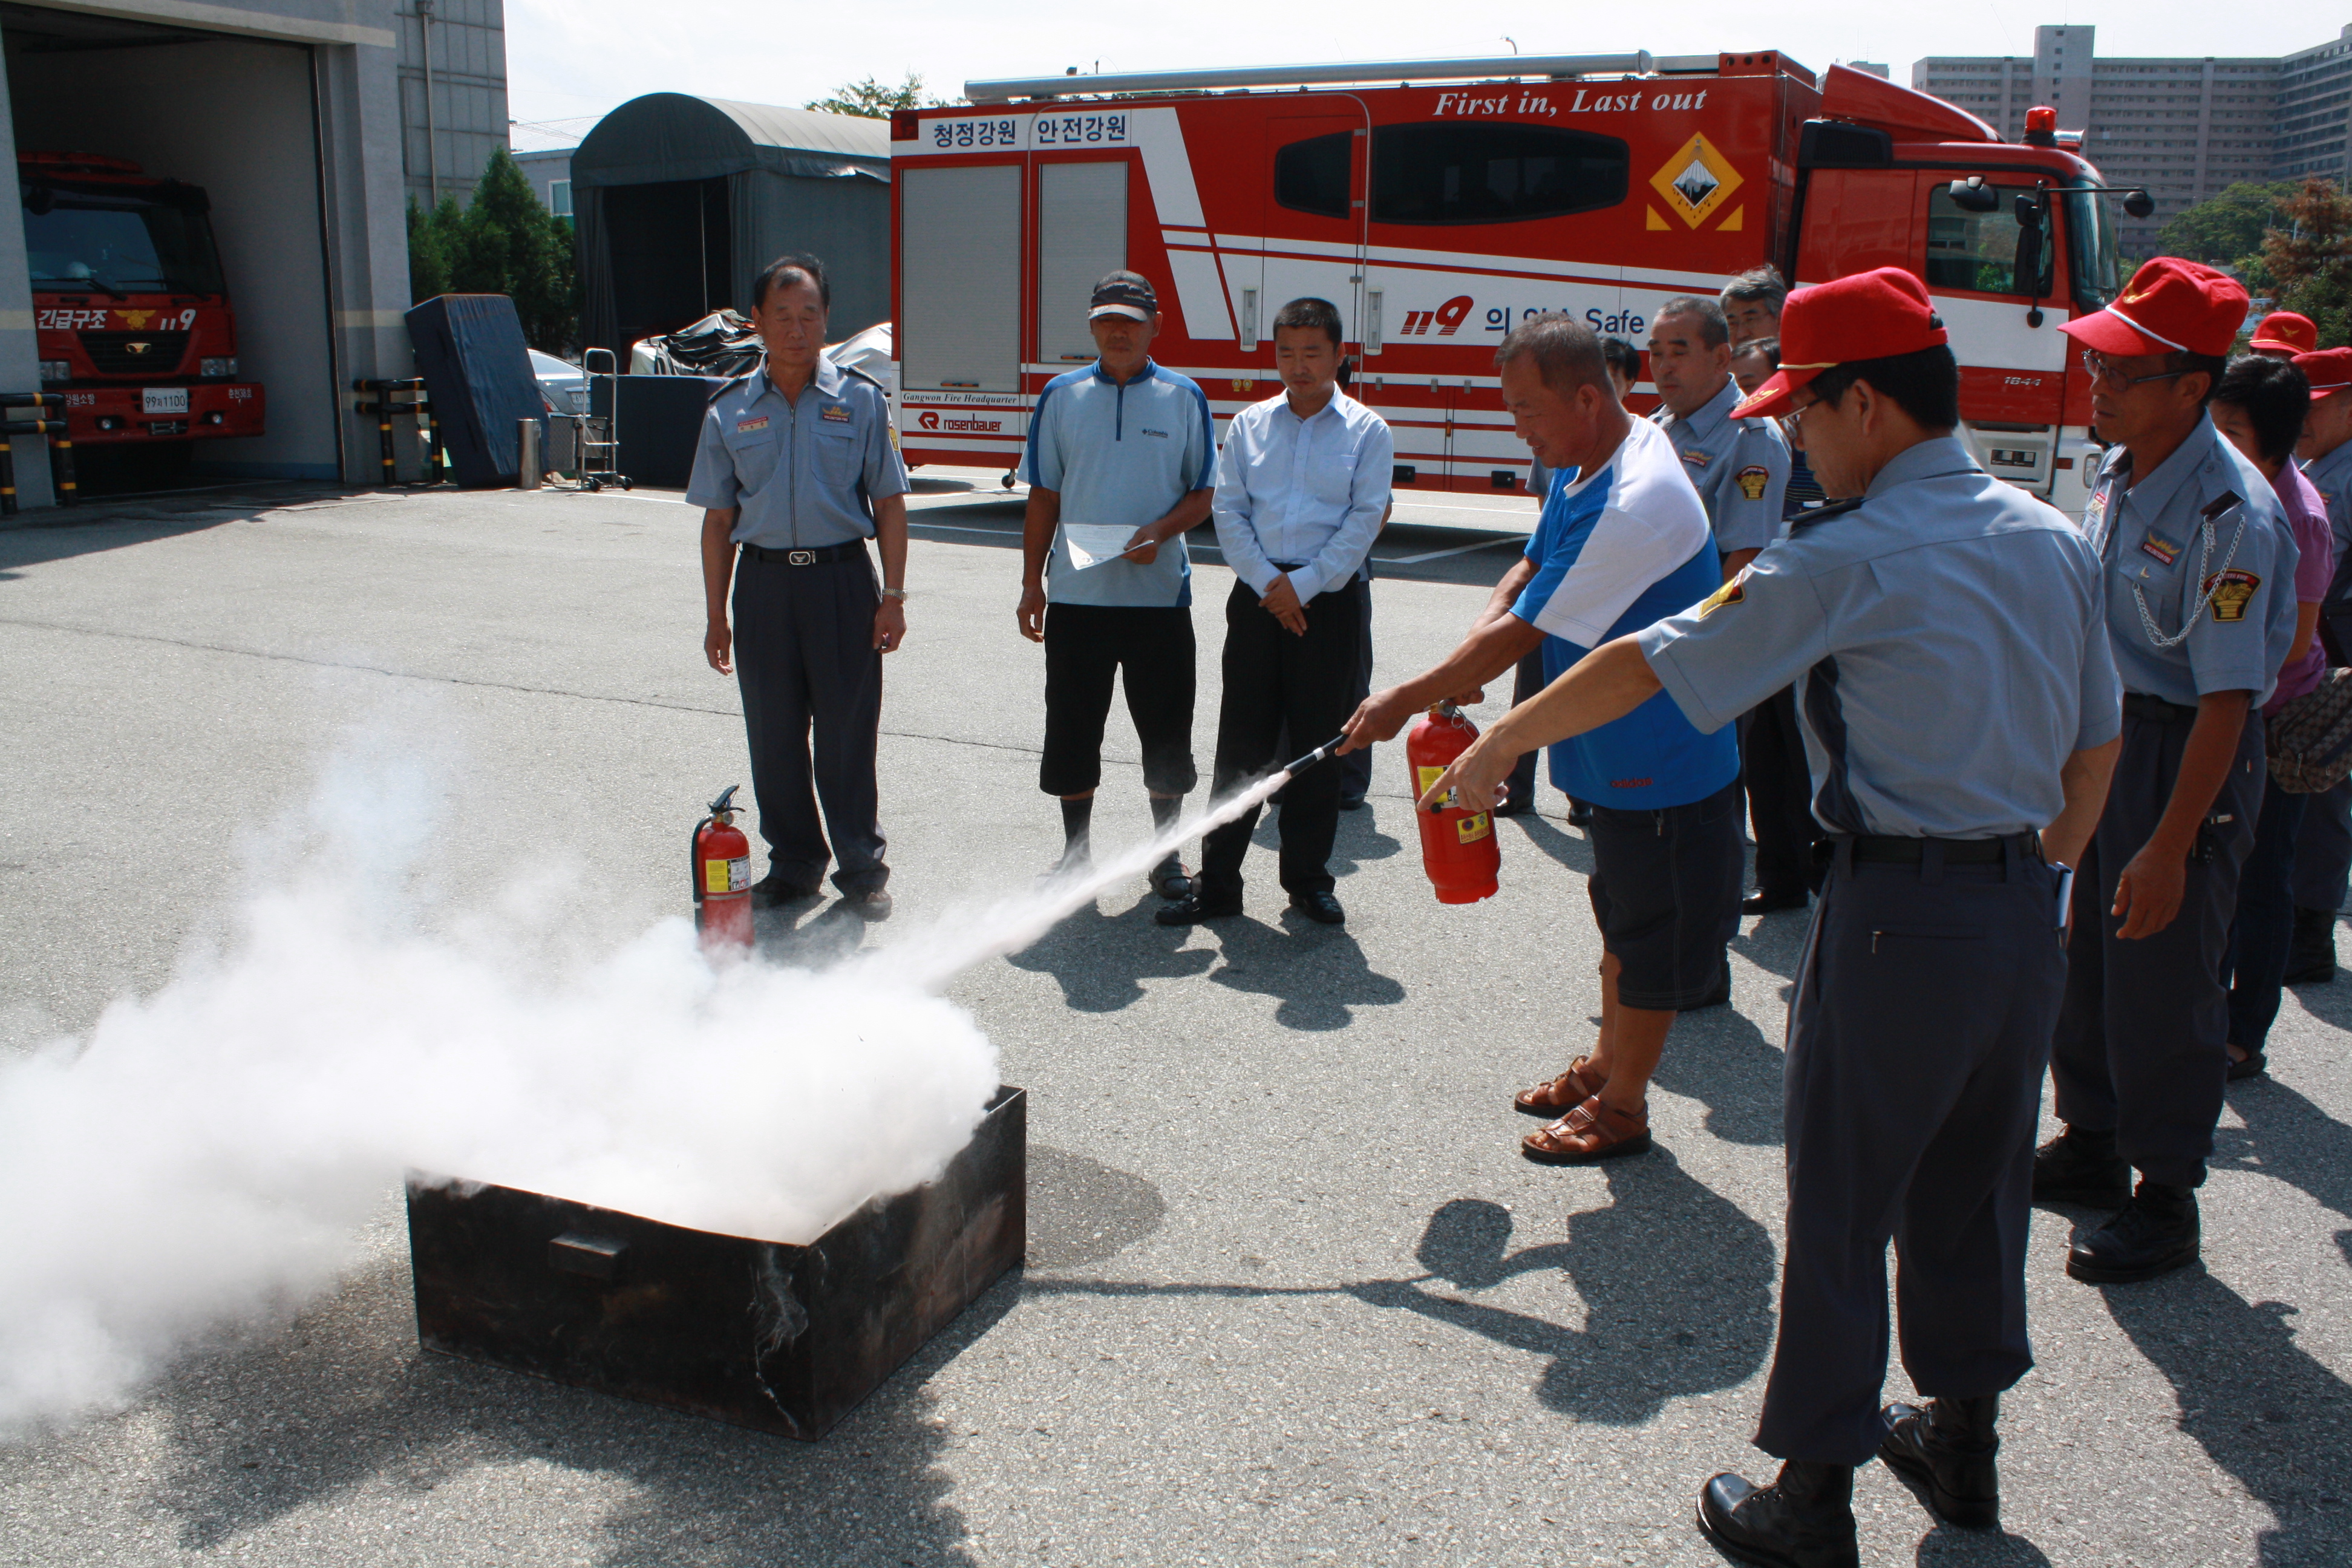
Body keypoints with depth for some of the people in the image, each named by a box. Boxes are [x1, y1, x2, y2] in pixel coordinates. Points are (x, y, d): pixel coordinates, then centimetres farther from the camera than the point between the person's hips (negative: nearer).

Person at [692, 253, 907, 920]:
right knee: (774, 734, 7)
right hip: (764, 582, 2)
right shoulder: (730, 410, 6)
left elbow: (889, 503, 4)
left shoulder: (859, 399, 2)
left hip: (842, 576, -2)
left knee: (848, 732, 1)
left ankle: (862, 869, 15)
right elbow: (719, 520, 9)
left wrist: (893, 595, -3)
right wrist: (716, 616, 5)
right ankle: (793, 864, 22)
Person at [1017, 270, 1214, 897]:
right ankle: (1075, 855, 22)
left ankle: (1166, 856, 20)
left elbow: (1202, 495, 4)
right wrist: (1031, 583, 4)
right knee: (1072, 732, 7)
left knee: (1166, 734, 5)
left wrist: (1160, 531, -16)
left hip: (1159, 593, -1)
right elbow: (1043, 497, 8)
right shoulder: (1061, 396, 6)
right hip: (1076, 593, 1)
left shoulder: (1184, 398, 3)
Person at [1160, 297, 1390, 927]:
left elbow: (1364, 520, -4)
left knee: (1318, 746, 5)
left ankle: (1309, 880, 18)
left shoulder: (1367, 431, 2)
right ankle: (1217, 882, 7)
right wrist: (1268, 582, -8)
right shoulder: (1249, 425, 9)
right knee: (1241, 744, 1)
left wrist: (1303, 586, -12)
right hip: (1257, 595, 1)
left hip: (1328, 600, -1)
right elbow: (1229, 510, 4)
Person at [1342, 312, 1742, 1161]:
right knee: (1621, 920, 23)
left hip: (1661, 763, -10)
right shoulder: (1582, 466, 1)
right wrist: (1469, 657, -8)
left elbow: (1522, 634, -27)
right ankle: (1607, 1064, 39)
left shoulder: (1635, 504, -30)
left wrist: (1406, 699, -18)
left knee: (1648, 938, 6)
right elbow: (1527, 572, 12)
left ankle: (1622, 1108, 21)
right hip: (1623, 752, 10)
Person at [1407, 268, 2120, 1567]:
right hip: (2025, 910, 8)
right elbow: (2097, 744, 13)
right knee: (1974, 1186, 21)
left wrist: (1500, 743, 2)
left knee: (1842, 1209, 4)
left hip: (1902, 914, -7)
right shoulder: (2053, 539, 6)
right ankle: (1963, 1441, 37)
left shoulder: (1848, 559, -15)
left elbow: (1647, 668, -10)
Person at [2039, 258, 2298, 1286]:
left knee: (2162, 980, 2)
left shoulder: (2231, 514, -23)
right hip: (2105, 737, 8)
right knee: (2085, 959, 18)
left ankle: (2167, 1199, 20)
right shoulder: (2117, 475, 3)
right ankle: (2091, 1144, 37)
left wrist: (2171, 845, -24)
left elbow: (2226, 698, -24)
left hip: (2190, 757, -8)